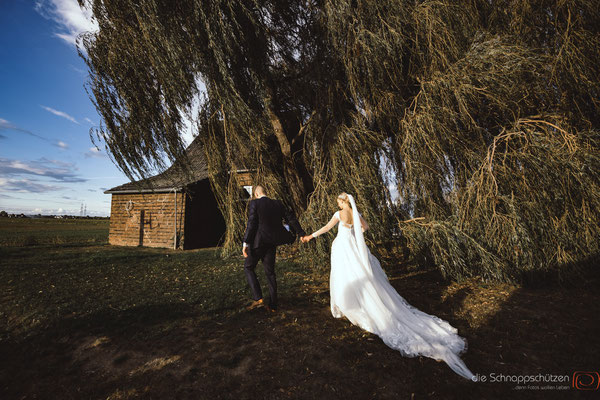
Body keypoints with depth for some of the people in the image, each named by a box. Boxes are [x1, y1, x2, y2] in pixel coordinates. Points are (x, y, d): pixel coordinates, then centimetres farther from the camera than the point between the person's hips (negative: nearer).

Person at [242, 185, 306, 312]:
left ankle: (258, 298, 3)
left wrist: (245, 243, -12)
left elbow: (251, 223, -15)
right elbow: (291, 218, 7)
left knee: (248, 267, 14)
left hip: (258, 242, -5)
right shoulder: (277, 204, 7)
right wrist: (302, 234, 13)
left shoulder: (254, 203, -7)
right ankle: (272, 305, 18)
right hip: (271, 243, 5)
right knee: (270, 272, 14)